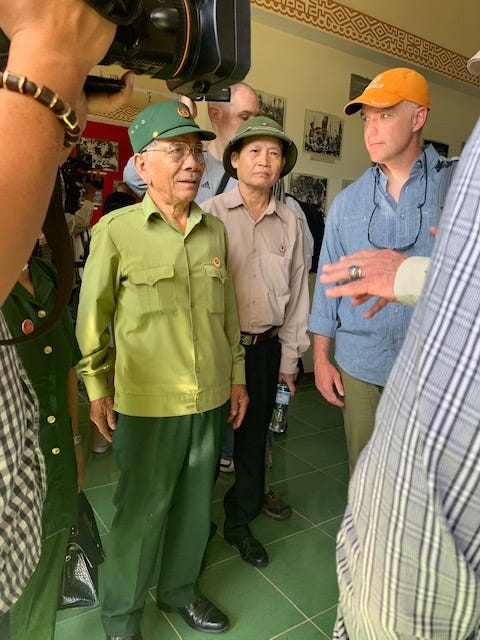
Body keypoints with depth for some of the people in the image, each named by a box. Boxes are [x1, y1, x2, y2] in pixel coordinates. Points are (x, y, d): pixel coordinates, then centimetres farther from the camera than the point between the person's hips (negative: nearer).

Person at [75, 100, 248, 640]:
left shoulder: (214, 230, 4)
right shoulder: (115, 230, -9)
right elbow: (93, 315, -2)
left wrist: (237, 375, 13)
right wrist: (97, 388, 2)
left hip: (211, 399, 5)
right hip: (146, 403, -4)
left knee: (195, 505, 19)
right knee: (140, 513, 12)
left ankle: (180, 590, 45)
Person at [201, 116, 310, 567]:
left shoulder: (290, 223, 6)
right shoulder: (209, 214, -6)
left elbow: (296, 292, 9)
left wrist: (288, 358, 9)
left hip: (266, 348, 4)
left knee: (254, 438, 15)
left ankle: (240, 522, 37)